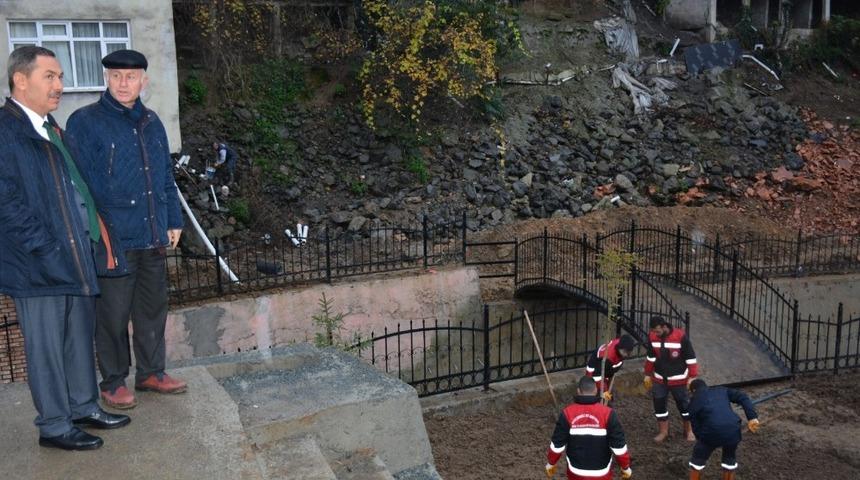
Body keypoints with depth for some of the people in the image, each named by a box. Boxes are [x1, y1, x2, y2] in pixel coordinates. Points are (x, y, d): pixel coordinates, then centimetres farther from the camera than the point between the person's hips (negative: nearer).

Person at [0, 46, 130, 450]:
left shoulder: (51, 129, 15)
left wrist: (96, 235, 12)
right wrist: (48, 252, -17)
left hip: (76, 260, 8)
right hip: (38, 266, -8)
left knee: (80, 338, 17)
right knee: (46, 347, 4)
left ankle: (83, 407, 32)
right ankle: (54, 426, 17)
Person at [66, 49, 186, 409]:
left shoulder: (151, 122, 11)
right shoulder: (85, 122, -6)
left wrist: (173, 220, 16)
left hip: (153, 238, 6)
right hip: (112, 240, -5)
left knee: (153, 309, 14)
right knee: (113, 315, 4)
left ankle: (151, 372, 28)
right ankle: (113, 382, 19)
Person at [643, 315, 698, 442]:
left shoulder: (680, 336, -23)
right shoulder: (652, 336, -9)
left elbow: (690, 358, -14)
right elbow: (650, 357, 7)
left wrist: (692, 377, -13)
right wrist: (648, 375, 12)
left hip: (678, 379, -4)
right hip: (659, 379, 4)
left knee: (684, 404, 11)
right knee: (659, 404, 8)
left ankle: (689, 430, 31)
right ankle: (663, 431, 26)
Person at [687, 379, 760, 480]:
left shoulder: (694, 401, 16)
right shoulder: (722, 390, 23)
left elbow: (696, 427, 12)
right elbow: (742, 398, 10)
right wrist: (752, 418, 2)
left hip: (712, 433, -3)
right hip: (732, 430, 3)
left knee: (698, 459, 24)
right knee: (730, 458, 32)